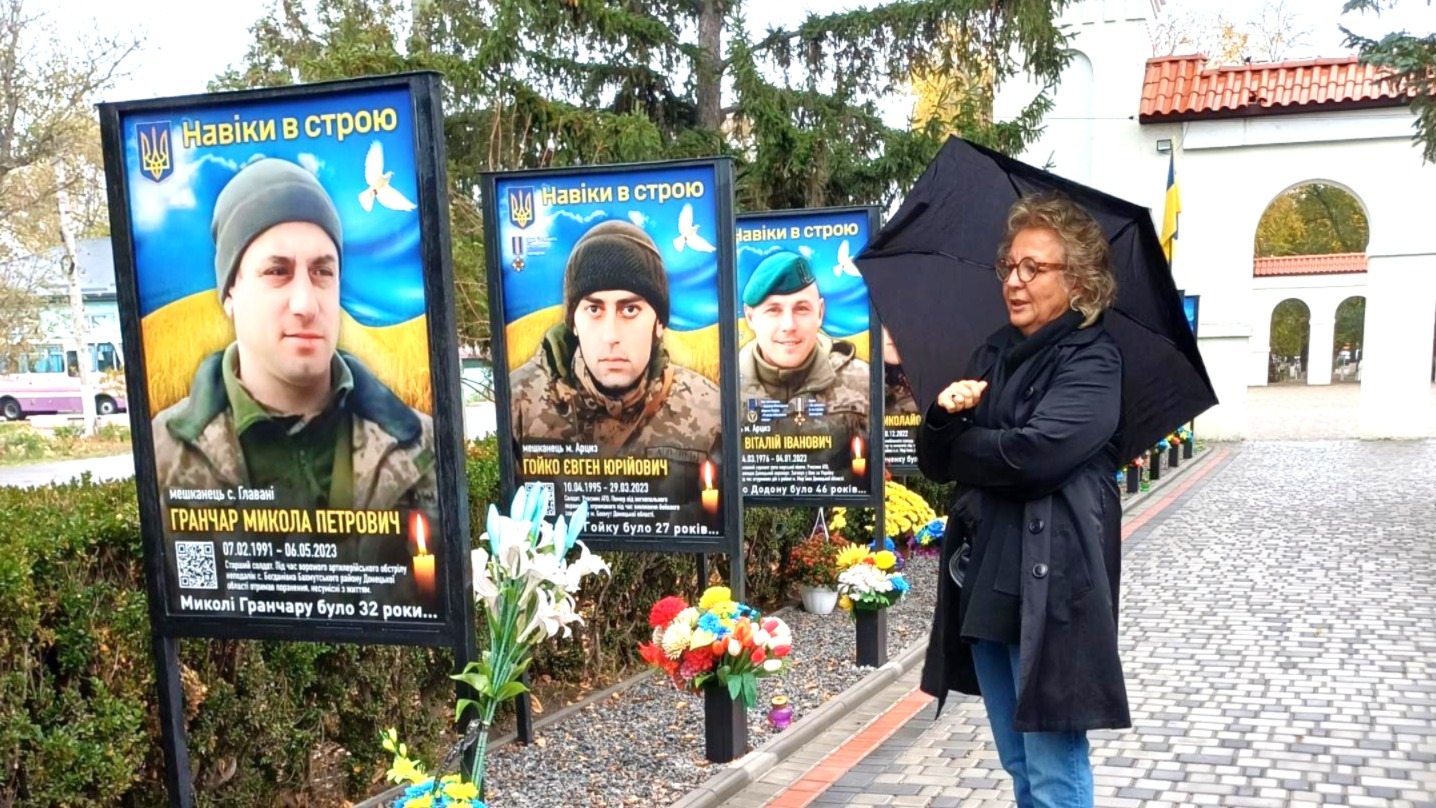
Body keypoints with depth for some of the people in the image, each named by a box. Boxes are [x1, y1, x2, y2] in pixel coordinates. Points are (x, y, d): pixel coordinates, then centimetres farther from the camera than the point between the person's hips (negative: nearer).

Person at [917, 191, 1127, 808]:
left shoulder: (1091, 360, -8)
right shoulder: (994, 353, 13)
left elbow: (1034, 452, -24)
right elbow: (936, 461, 9)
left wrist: (960, 447, -5)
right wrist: (946, 412, -13)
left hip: (1049, 587, -7)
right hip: (983, 581, 7)